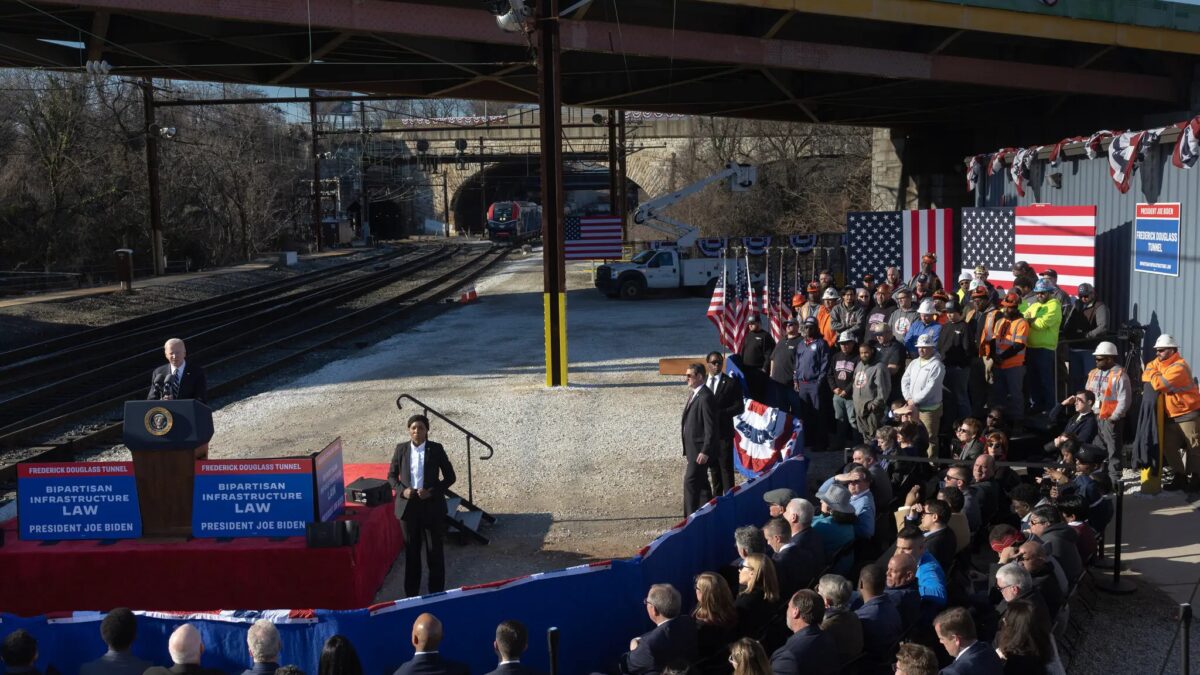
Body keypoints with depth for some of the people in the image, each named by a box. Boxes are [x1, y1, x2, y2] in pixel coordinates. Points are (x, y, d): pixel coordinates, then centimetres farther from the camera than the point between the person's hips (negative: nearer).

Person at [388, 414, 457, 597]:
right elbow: (391, 475, 9)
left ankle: (436, 593, 17)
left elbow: (450, 477, -2)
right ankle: (411, 592, 21)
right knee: (411, 550, 10)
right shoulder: (401, 449, 1)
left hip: (431, 506, -2)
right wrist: (402, 490, -10)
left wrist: (432, 492, -15)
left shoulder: (436, 449, -5)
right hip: (408, 505, 2)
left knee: (435, 550, 5)